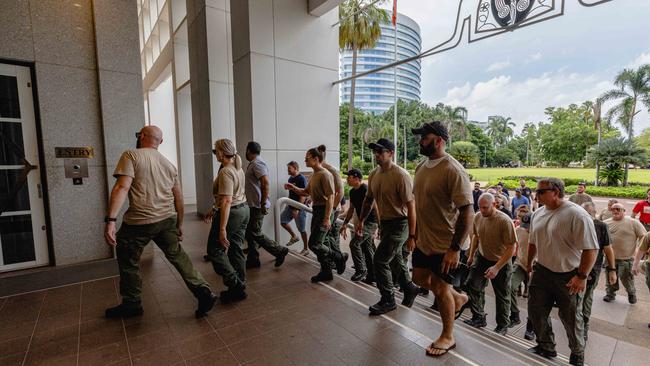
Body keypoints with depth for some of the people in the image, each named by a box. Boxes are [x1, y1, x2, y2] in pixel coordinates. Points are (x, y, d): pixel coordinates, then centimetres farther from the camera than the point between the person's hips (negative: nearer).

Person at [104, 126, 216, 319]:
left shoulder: (131, 156, -3)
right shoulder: (169, 164, 13)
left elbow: (122, 188, -17)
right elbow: (179, 199, 15)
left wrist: (110, 220, -20)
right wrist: (179, 225, 22)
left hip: (139, 222, -5)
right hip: (168, 220, 5)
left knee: (128, 262, 16)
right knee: (178, 256, 13)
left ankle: (132, 304, 30)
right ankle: (204, 292, 7)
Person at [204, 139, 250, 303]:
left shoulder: (225, 172, -19)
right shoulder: (238, 168, 10)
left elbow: (227, 201, -25)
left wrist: (222, 229, -26)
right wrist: (214, 209, 24)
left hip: (231, 213, -9)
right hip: (243, 210, 9)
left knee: (215, 250, 5)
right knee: (237, 250, 14)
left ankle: (235, 285, 5)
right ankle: (240, 289, 22)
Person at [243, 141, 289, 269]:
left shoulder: (257, 164, -16)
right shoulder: (254, 164, 16)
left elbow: (266, 183, -26)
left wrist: (263, 203, -26)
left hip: (257, 205, -10)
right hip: (253, 205, 10)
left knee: (255, 233, -5)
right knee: (250, 232, 13)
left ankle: (280, 251, 6)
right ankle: (252, 260, 22)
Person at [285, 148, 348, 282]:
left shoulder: (325, 175, -15)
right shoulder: (314, 175, 15)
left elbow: (330, 197, -21)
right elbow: (306, 192, 22)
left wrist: (327, 218, -25)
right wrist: (293, 188, 5)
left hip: (324, 212, -10)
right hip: (316, 211, 10)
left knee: (314, 244, -8)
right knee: (321, 243, 14)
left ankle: (340, 257, 10)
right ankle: (326, 272, 26)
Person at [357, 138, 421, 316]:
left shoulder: (401, 175, -20)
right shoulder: (373, 174, 3)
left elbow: (411, 206, -20)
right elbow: (369, 199, 16)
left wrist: (411, 235, -20)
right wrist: (361, 220, 16)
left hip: (399, 224, -8)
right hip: (384, 223, 8)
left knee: (380, 260, -7)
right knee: (395, 260, 20)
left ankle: (387, 301, 13)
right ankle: (410, 288, 43)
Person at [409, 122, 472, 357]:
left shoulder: (453, 170, -22)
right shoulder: (421, 167, 4)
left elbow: (467, 212, -22)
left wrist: (455, 248, -24)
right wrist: (414, 234, 15)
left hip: (445, 244, -8)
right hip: (424, 240, 8)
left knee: (441, 288, 7)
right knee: (420, 278, 21)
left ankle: (448, 337, 34)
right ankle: (459, 299, 47)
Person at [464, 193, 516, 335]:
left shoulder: (505, 221, -26)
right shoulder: (478, 217, -9)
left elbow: (511, 248, -24)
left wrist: (497, 267, -27)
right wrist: (471, 255, 12)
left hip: (501, 262, -4)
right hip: (481, 257, 5)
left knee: (502, 296, 11)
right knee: (472, 285, -5)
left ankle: (502, 326, 30)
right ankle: (479, 318, 12)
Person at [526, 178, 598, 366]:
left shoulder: (577, 214, -19)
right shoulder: (538, 213, 3)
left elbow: (591, 249, -20)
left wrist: (582, 276, -20)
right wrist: (529, 263, 20)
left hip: (568, 276, -6)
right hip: (542, 272, 6)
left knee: (571, 318, 11)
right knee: (536, 312, 12)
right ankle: (546, 347, 34)